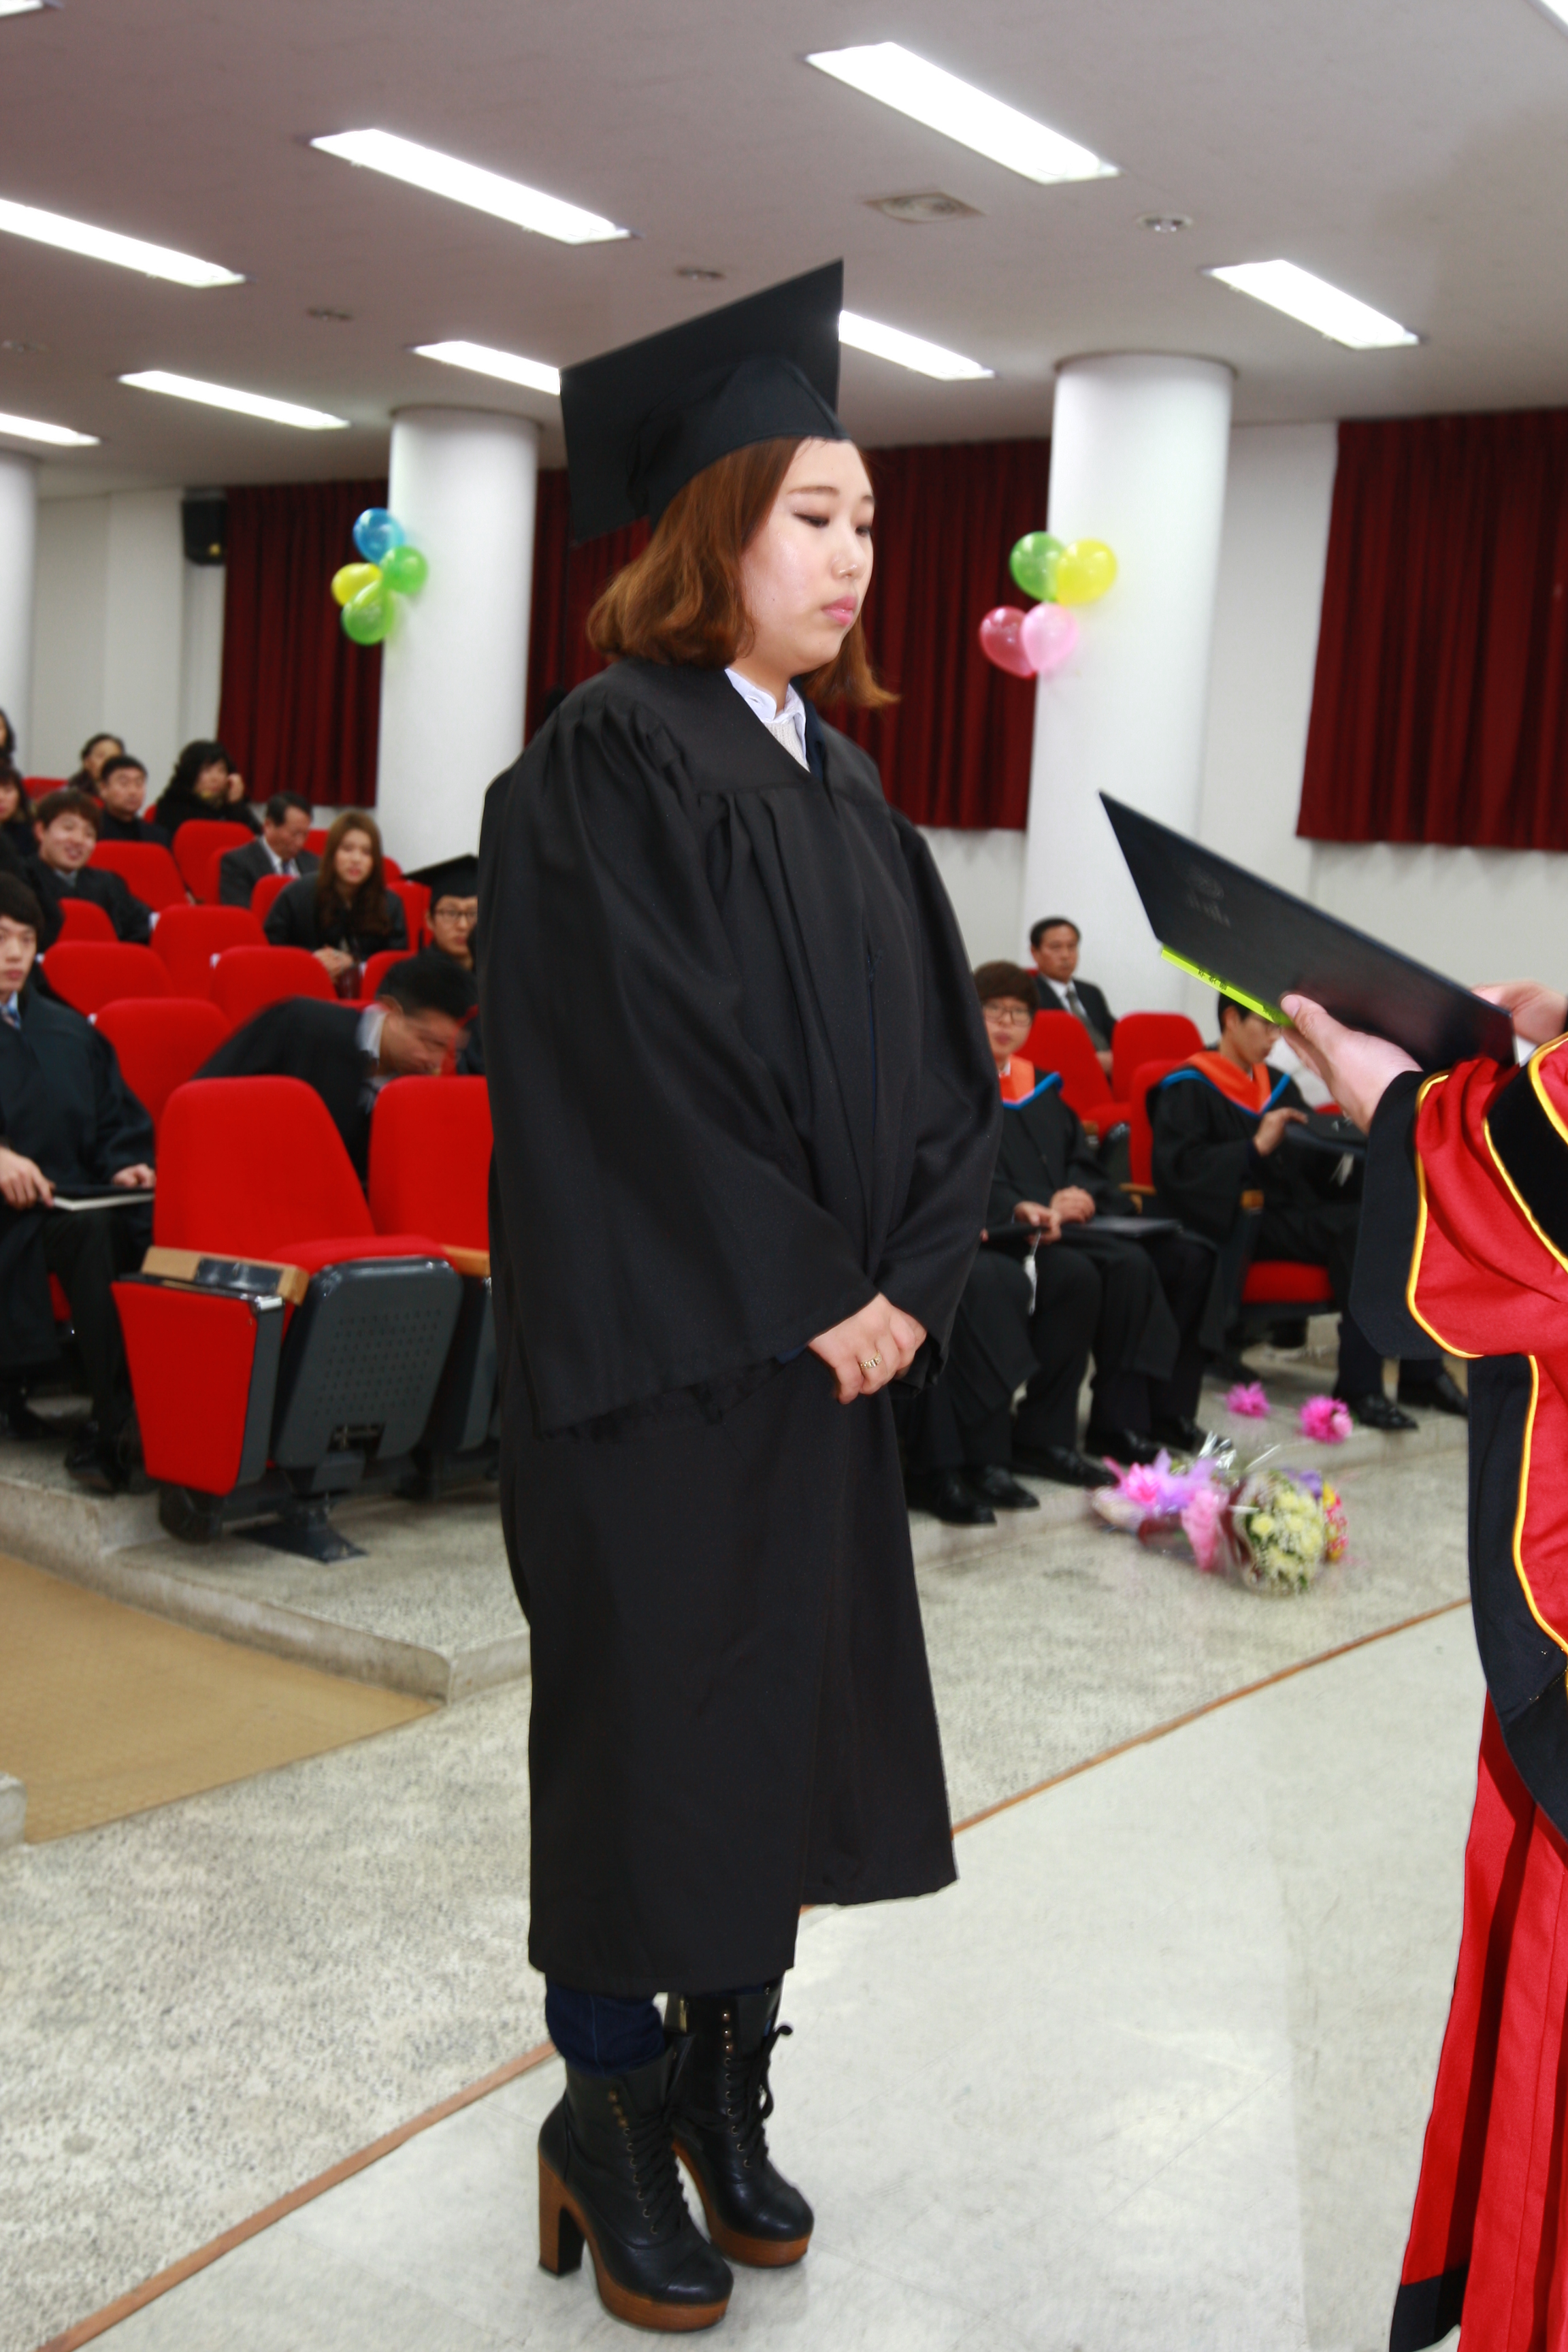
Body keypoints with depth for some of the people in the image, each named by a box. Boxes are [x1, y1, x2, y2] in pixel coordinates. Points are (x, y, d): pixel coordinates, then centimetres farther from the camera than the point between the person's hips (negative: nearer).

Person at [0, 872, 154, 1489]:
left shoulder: (69, 1032, 24)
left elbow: (116, 1120, 21)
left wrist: (124, 1164, -1)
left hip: (77, 1200, 5)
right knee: (90, 1231, -38)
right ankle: (116, 1426, -39)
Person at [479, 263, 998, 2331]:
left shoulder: (843, 779, 12)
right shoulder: (608, 764, -11)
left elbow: (945, 1056, 9)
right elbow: (641, 1072, -19)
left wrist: (908, 1286, -4)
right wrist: (802, 1305, -15)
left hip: (831, 1350, 7)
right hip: (655, 1363, -7)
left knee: (789, 1721, 14)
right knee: (647, 1728, 5)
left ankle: (727, 2098, 31)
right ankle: (609, 2119, 25)